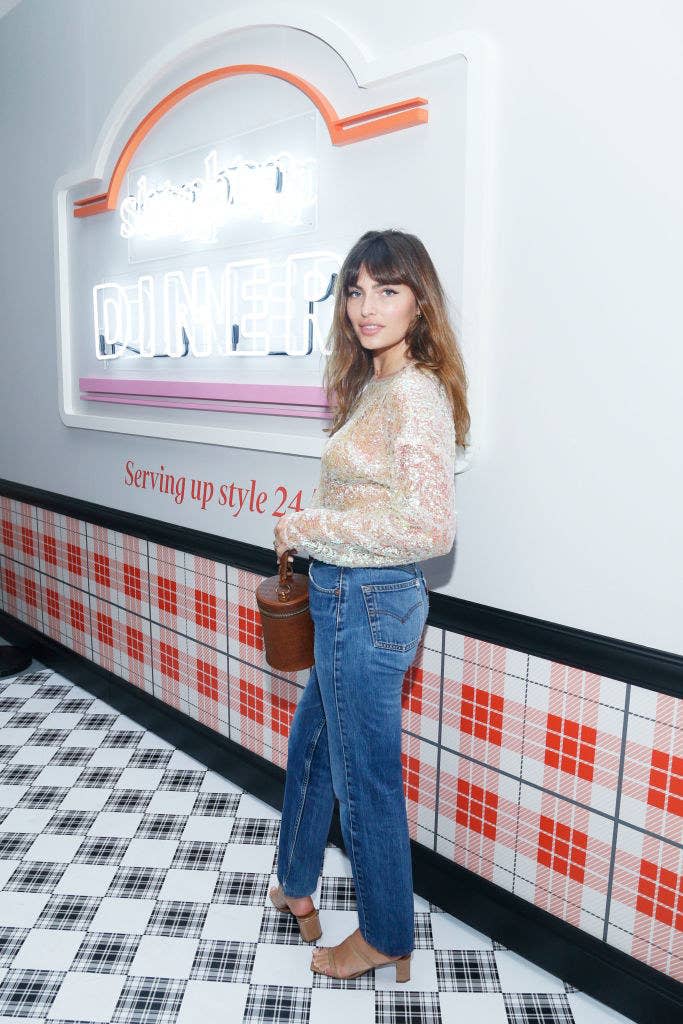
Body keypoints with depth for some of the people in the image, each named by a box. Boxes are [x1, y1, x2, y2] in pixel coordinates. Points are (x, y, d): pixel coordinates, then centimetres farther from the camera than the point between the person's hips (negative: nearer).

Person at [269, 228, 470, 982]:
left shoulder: (414, 392, -20)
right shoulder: (374, 385, 9)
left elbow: (432, 528, -28)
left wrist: (307, 527, -21)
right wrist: (308, 536, 6)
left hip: (370, 605, -10)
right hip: (348, 600, 10)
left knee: (365, 779, 10)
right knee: (310, 745, 25)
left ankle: (385, 938, 36)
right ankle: (295, 887, 50)